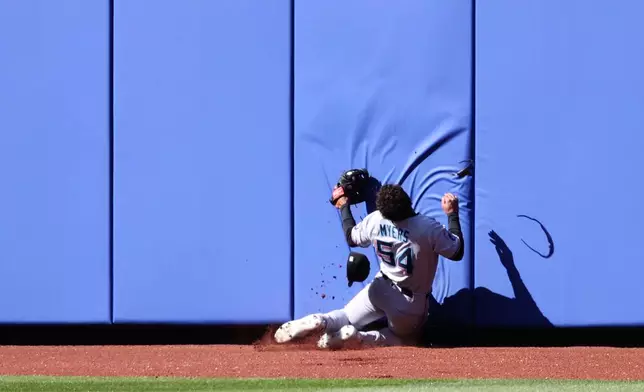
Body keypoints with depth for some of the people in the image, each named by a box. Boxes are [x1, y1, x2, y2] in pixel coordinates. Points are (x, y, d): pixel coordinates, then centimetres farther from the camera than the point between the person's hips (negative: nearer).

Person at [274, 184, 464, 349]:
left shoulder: (375, 221, -15)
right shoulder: (429, 228, -28)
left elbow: (351, 237, 7)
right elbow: (457, 252, -12)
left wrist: (344, 207, 21)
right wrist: (452, 213, -5)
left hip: (380, 289, 3)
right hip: (412, 301, -3)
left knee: (346, 317, 20)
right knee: (404, 339, 21)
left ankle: (320, 321, -18)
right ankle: (359, 336, -10)